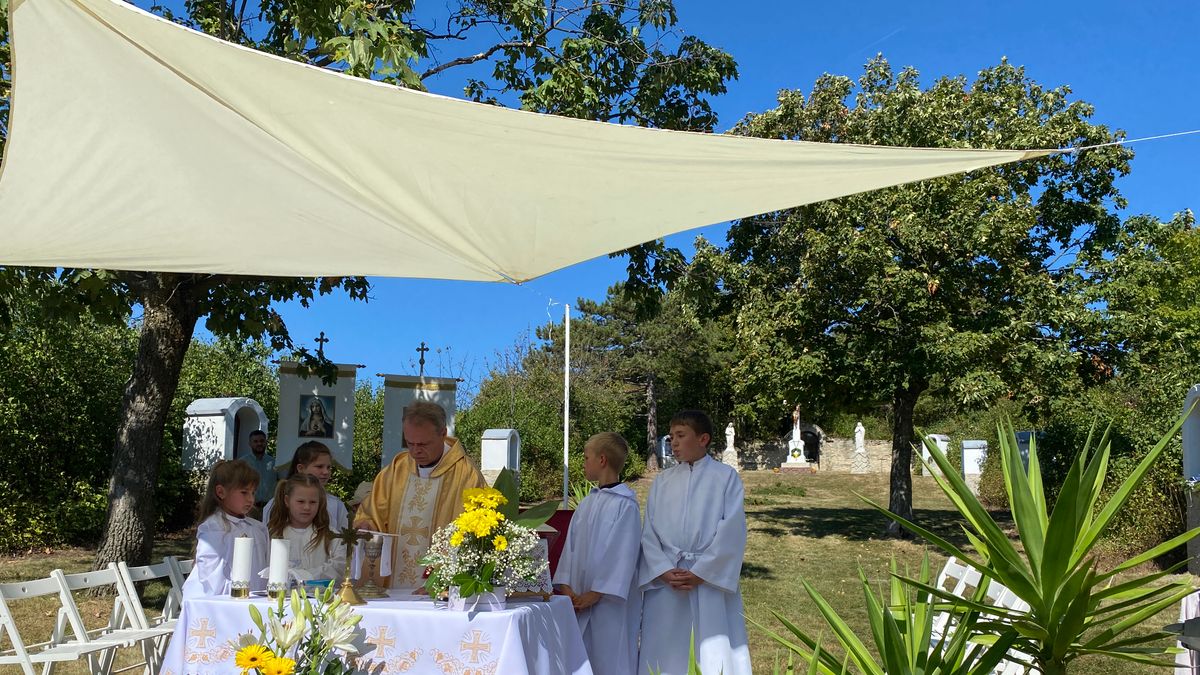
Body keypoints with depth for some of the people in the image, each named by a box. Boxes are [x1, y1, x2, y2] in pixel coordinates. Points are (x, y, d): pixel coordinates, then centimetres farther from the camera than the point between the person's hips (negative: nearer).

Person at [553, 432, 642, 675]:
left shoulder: (625, 504, -10)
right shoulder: (586, 504, 11)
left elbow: (622, 554, -14)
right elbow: (570, 546, 10)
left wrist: (596, 594, -14)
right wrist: (566, 587, -1)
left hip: (609, 601, -7)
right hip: (580, 600, 7)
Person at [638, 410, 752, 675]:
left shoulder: (726, 477, 0)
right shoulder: (662, 481, 11)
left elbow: (732, 533, -7)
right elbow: (649, 533, 6)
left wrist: (699, 574, -12)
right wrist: (664, 571, -9)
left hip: (711, 582, -3)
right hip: (665, 584, 3)